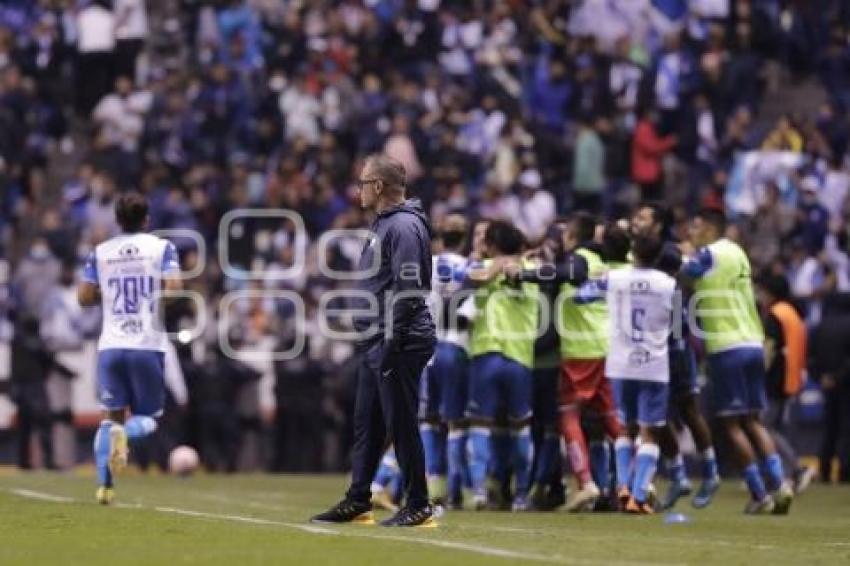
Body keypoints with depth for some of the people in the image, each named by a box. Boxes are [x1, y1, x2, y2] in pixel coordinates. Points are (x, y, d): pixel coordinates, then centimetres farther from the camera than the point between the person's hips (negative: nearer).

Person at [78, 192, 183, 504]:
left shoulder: (100, 252, 8)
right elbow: (174, 290, -11)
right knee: (147, 418, 9)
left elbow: (84, 297, 4)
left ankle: (104, 485, -5)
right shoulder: (161, 247, 0)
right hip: (148, 345, -2)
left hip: (110, 346, 2)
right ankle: (127, 432, -27)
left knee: (111, 415, 10)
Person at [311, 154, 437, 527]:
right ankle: (357, 502, 18)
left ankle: (418, 506, -1)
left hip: (399, 343, -10)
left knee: (401, 424, -6)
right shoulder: (383, 224, 18)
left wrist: (392, 342, -23)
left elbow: (408, 289, -21)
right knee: (366, 424, 12)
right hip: (375, 342, 10)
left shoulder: (404, 226, -14)